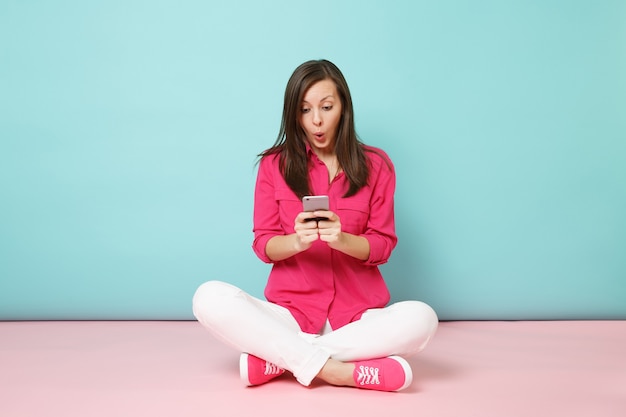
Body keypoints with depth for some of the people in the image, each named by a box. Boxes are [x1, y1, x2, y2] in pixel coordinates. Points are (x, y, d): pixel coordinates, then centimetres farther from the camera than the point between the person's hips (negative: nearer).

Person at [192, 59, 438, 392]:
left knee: (420, 318, -31)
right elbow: (263, 245, 1)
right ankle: (333, 369, -27)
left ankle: (278, 357, -21)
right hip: (291, 311, 0)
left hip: (357, 312, 1)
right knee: (209, 299, -27)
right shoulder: (274, 164, 3)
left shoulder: (375, 165, 4)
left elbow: (382, 246, 1)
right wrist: (296, 240, -23)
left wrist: (341, 239, -21)